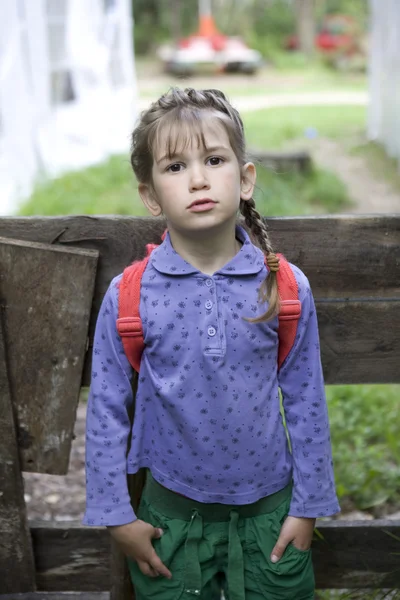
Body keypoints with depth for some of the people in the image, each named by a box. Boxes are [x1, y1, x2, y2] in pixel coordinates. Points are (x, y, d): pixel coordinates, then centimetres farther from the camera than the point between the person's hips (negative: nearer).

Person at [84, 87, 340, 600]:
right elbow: (106, 412, -4)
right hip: (172, 513, 0)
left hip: (268, 508, 1)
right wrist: (116, 515, -1)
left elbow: (306, 402, -2)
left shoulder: (286, 288, -10)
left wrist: (309, 506, 2)